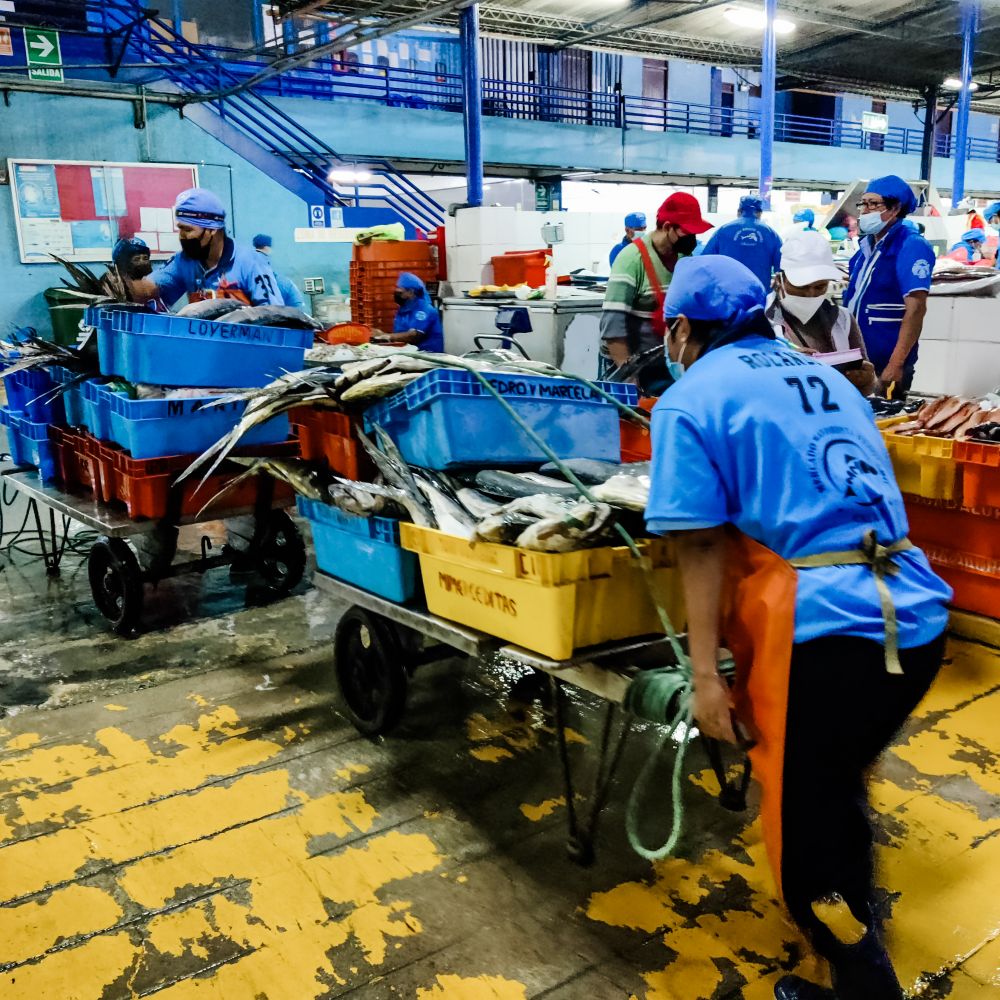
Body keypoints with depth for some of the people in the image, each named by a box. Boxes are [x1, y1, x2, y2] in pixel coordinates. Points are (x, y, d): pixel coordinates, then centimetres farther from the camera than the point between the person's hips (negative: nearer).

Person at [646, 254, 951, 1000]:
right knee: (838, 786, 29)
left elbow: (702, 547, -9)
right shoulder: (826, 377, 19)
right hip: (918, 618, 8)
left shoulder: (691, 400, -2)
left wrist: (706, 675, -7)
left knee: (803, 826, 10)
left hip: (826, 632, -8)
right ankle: (856, 925, 50)